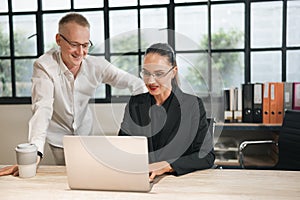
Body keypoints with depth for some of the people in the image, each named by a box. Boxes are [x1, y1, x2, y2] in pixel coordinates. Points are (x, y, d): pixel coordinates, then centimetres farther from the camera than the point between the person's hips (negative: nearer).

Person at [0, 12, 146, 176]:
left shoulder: (96, 65, -17)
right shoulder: (44, 66, -25)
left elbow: (134, 84, -16)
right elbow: (42, 108, -34)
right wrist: (35, 152, -46)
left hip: (85, 133, 3)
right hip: (59, 136, -3)